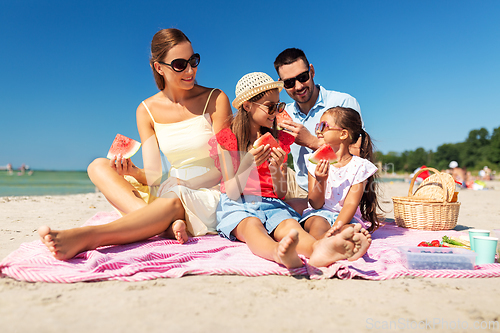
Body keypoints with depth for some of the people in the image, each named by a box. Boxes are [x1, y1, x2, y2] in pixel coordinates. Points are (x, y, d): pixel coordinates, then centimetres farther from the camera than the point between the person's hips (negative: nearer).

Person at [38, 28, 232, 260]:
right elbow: (153, 177, -2)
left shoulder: (216, 99, -6)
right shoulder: (147, 110, 4)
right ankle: (168, 225, -33)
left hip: (213, 197, -4)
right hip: (174, 192, 5)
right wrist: (132, 171, -22)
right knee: (99, 166, -10)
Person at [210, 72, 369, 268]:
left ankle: (319, 248, -64)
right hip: (237, 206, -2)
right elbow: (232, 193, -4)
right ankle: (279, 253, -68)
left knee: (288, 224, -33)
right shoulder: (227, 140, 5)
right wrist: (248, 165, -22)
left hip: (271, 204, 2)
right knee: (252, 225, -37)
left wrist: (276, 171, -13)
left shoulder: (278, 140, 15)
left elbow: (281, 193, 9)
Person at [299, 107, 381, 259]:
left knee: (349, 229, -34)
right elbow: (315, 204, 0)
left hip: (346, 217, 0)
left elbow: (351, 204, -11)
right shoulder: (316, 161, 4)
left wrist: (336, 227, -29)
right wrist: (320, 181, -20)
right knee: (318, 224, -34)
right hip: (319, 214, 0)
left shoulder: (359, 166, -2)